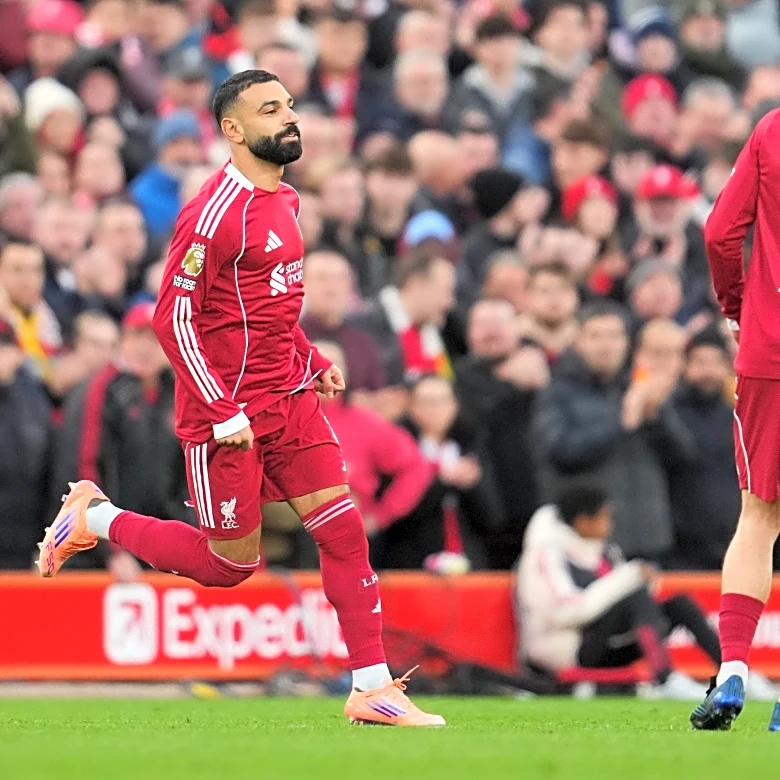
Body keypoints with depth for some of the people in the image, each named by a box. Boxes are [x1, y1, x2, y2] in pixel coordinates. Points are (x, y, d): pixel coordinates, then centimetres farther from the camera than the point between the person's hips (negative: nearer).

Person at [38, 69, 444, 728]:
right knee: (232, 563, 3)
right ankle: (95, 518, 22)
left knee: (344, 529, -1)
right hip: (228, 413, -8)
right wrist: (222, 412, -21)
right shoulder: (216, 212, -18)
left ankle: (371, 689, 3)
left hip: (290, 400, 8)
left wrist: (312, 360, 11)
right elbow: (173, 317, -18)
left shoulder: (285, 201, 11)